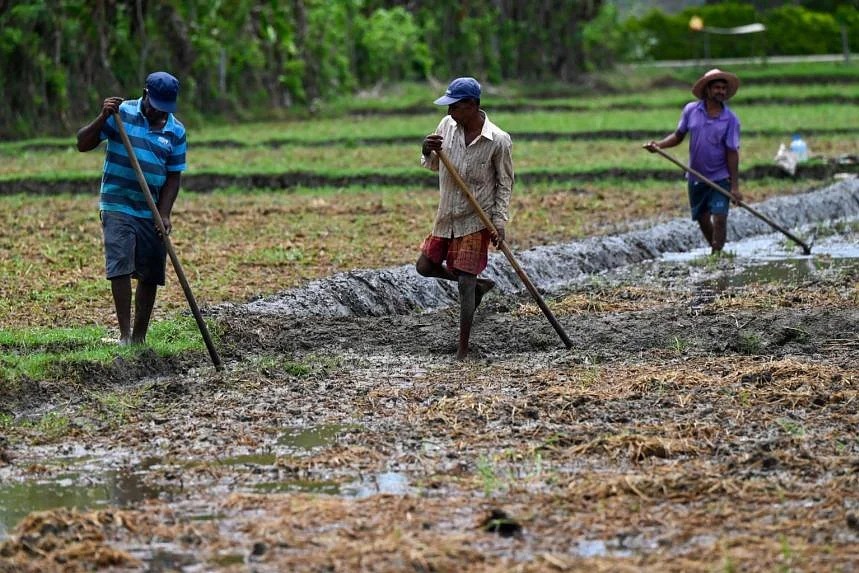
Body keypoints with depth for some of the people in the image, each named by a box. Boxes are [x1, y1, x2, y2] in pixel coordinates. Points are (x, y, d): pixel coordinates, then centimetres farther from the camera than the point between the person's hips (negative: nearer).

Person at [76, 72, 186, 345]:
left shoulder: (176, 131, 4)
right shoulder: (121, 113, -4)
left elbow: (174, 176, 5)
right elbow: (83, 144, -6)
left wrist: (164, 214, -6)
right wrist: (103, 118, -22)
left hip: (152, 214, 4)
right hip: (118, 208, -4)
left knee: (150, 276, 5)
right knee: (120, 268, -17)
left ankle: (140, 336, 16)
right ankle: (125, 334, -17)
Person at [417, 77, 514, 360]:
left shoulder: (498, 141, -17)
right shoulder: (447, 126, -3)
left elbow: (505, 184, -6)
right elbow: (433, 166, 9)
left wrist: (499, 222, -13)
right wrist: (427, 151, -14)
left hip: (476, 222, -6)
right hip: (446, 217, 6)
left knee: (464, 284, -7)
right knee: (425, 267, 12)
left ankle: (462, 352, 0)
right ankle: (478, 284, 33)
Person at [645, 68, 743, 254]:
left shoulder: (730, 120, -10)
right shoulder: (691, 110, -3)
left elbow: (732, 153, -10)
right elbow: (678, 136, 8)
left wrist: (735, 185, -13)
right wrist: (658, 144, -11)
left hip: (720, 178, -3)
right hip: (696, 177, 3)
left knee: (719, 218, -14)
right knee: (702, 219, 12)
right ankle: (715, 250, 31)